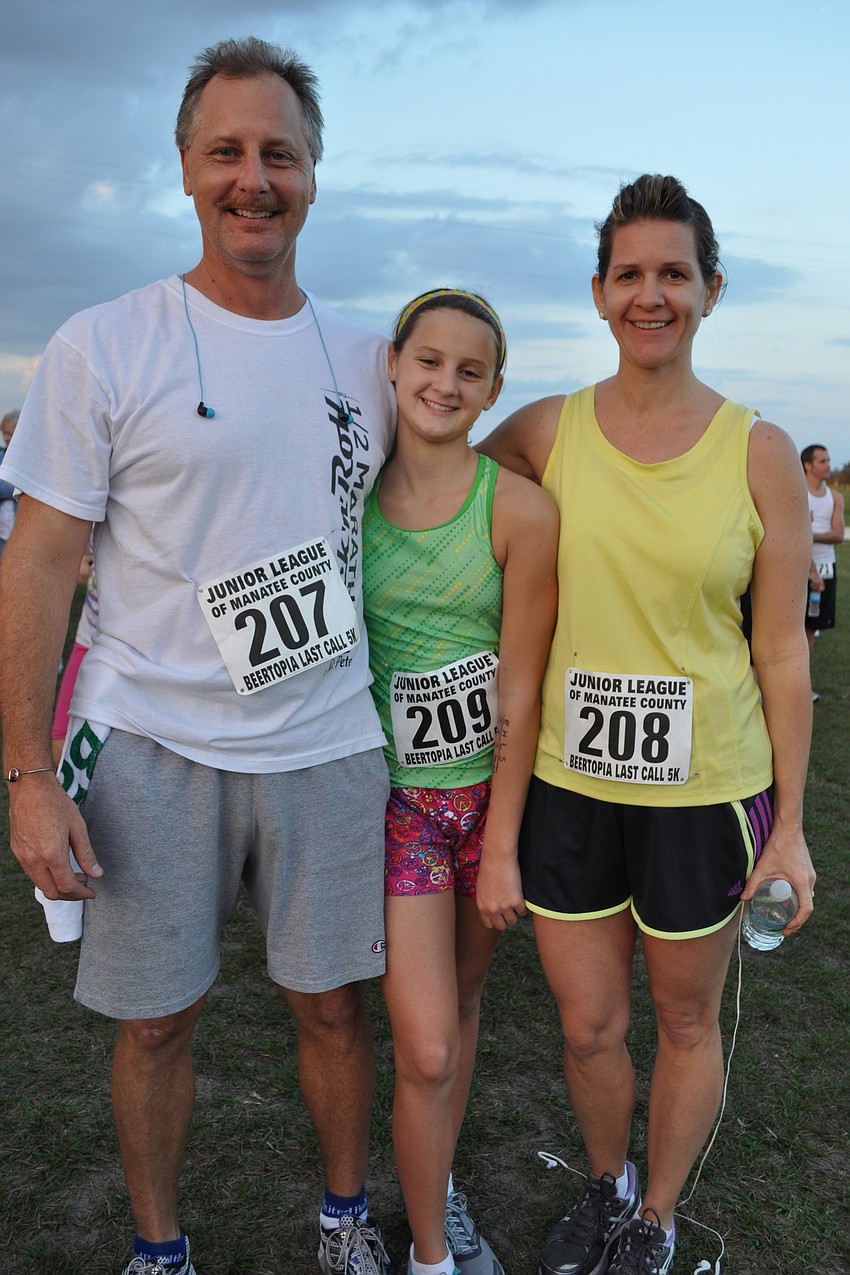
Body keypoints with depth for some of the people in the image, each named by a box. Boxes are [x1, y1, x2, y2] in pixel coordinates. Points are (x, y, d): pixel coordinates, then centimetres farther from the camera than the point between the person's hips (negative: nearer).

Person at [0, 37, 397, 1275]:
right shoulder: (103, 347, -5)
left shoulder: (366, 357, 7)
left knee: (333, 1002, 14)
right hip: (151, 747, -2)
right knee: (156, 1019, 12)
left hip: (325, 744, 3)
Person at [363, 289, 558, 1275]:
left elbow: (519, 687, -10)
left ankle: (442, 1187, 45)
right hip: (393, 793, 0)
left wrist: (502, 846, -6)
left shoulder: (520, 510, -13)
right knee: (425, 1047, -1)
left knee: (460, 1002, 19)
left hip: (492, 786, 1)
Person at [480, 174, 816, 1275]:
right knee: (588, 1026, 15)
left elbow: (783, 652, -4)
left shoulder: (758, 452, -7)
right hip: (569, 783, 2)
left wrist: (789, 823, -3)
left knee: (685, 1022, 17)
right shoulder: (547, 431, -2)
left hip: (704, 790, -1)